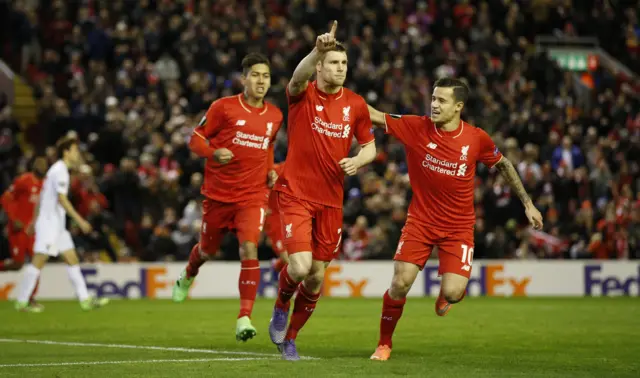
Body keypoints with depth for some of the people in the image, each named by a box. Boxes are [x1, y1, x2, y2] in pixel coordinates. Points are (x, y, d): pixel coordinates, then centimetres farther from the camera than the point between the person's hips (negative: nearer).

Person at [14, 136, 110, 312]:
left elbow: (41, 198, 20)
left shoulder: (58, 169, 17)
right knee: (39, 261, -8)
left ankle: (85, 300, 5)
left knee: (72, 259, 6)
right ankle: (21, 302, -4)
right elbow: (61, 199, -21)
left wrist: (35, 221, 23)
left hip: (57, 225, 10)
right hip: (49, 223, -10)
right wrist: (79, 220, -22)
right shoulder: (60, 170, -13)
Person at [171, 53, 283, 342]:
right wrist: (213, 153, -23)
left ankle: (244, 318, -19)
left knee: (249, 250, -20)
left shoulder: (274, 116, 6)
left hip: (253, 196, 1)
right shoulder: (223, 107, -7)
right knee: (207, 250, 16)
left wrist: (270, 170, 7)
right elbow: (196, 139, -3)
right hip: (218, 194, -1)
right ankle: (188, 276, 53)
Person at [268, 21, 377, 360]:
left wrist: (358, 161, -10)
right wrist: (318, 50, -51)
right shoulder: (302, 94, -7)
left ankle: (289, 337, 27)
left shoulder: (356, 105, 3)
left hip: (331, 199, 4)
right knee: (300, 266, -19)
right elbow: (298, 76, -32)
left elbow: (369, 145, 14)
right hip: (296, 193, -4)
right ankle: (281, 307, 16)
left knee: (316, 277, 7)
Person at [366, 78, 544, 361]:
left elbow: (503, 165, 8)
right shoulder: (415, 127, -12)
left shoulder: (477, 138, -10)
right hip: (421, 220, 0)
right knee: (400, 285, -10)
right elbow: (374, 116, -10)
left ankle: (447, 295, 27)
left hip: (458, 226, 0)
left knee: (452, 292, -15)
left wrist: (527, 203, 10)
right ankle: (384, 344, 15)